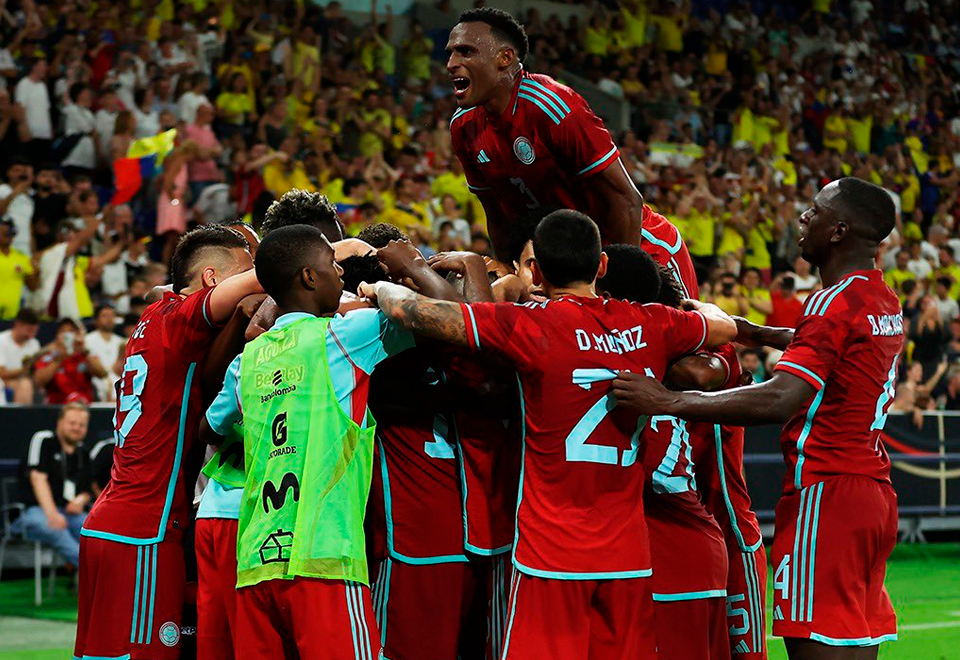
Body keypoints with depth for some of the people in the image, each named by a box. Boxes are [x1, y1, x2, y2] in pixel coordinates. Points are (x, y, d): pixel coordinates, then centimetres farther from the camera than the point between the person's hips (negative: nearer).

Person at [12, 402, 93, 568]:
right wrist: (52, 514, -25)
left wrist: (81, 500, -1)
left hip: (71, 512, 6)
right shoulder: (43, 440, 3)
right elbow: (38, 478, -10)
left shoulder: (83, 453, 20)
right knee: (52, 528, -41)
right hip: (37, 509, -5)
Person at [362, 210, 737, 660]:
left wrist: (381, 288, 11)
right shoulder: (650, 326, 5)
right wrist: (691, 304, 47)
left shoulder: (530, 326, -9)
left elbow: (412, 311, -11)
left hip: (551, 555, -4)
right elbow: (724, 327, 26)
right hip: (628, 557, 4)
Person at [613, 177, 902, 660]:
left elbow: (780, 401, -25)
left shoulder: (835, 302, -14)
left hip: (824, 495, -9)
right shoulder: (886, 303, 15)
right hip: (874, 492, 9)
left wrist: (670, 402, -24)